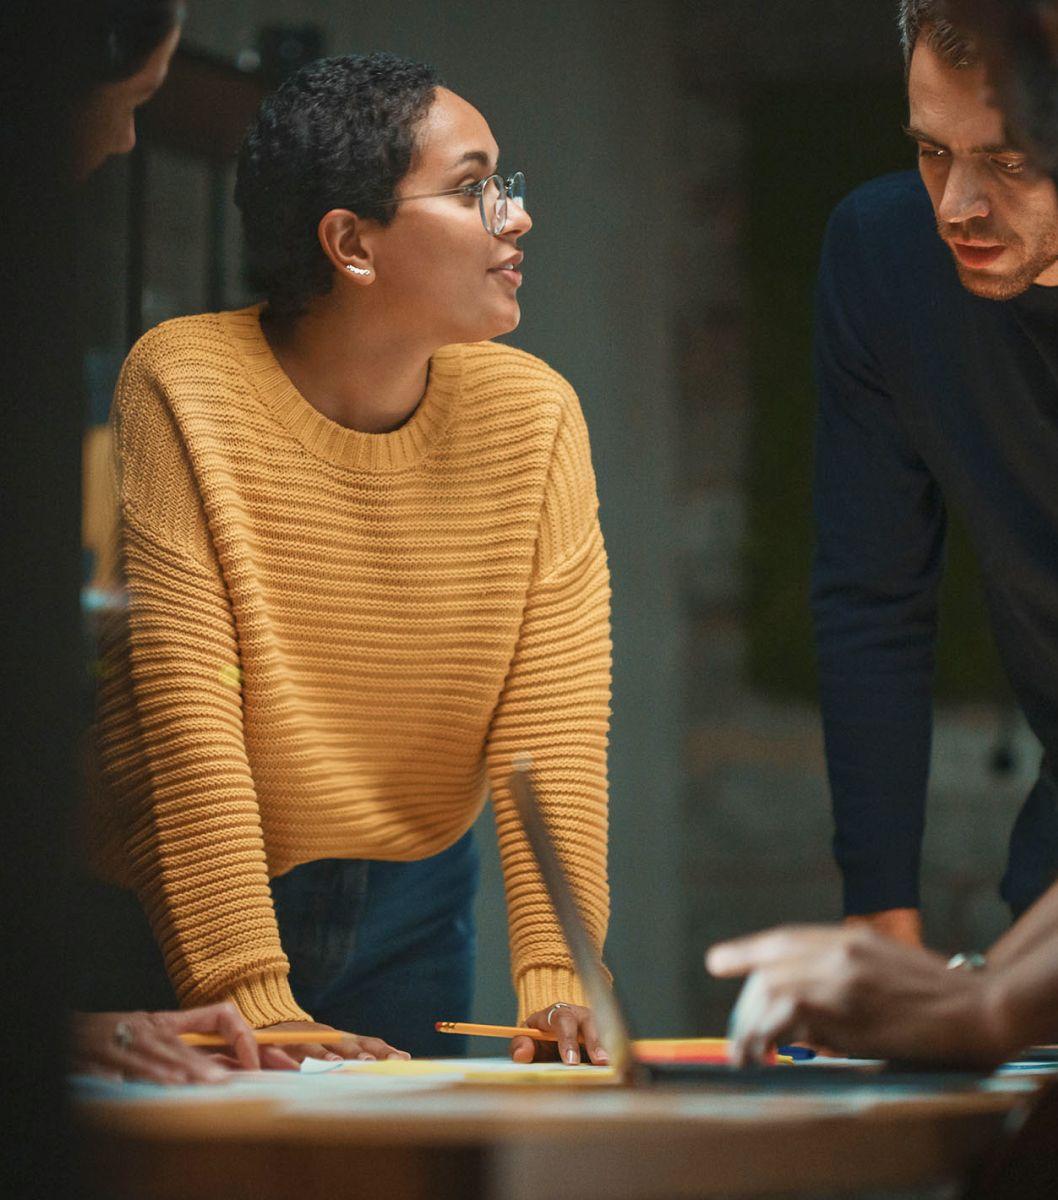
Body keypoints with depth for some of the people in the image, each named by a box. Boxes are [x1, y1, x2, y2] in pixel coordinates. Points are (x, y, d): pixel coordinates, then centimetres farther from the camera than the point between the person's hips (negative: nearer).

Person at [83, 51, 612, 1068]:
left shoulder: (531, 413, -7)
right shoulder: (183, 386, -18)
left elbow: (554, 719, -13)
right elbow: (189, 716, -23)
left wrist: (554, 974, -26)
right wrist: (254, 1000, -30)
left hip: (417, 902, 4)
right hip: (179, 908, -3)